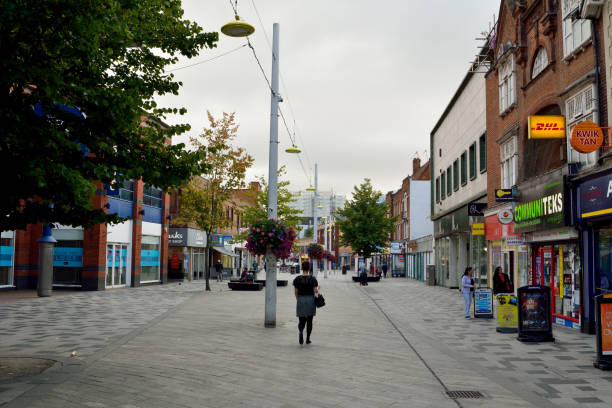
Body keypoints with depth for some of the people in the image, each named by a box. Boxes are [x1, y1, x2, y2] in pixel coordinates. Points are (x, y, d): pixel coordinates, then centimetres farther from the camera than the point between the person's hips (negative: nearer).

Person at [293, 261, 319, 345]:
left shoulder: (297, 279, -3)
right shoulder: (313, 279, -7)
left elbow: (296, 292, -1)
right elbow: (316, 291, -10)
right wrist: (318, 287, 11)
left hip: (301, 300, 1)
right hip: (310, 300, 0)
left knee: (301, 321, 7)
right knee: (309, 321, 12)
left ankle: (300, 332, -23)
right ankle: (308, 339, 15)